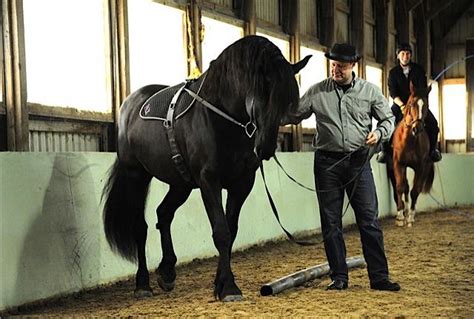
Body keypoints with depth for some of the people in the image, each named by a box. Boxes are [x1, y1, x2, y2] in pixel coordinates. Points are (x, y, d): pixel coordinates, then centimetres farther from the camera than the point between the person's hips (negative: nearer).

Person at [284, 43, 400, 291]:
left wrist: (379, 133, -10)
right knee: (331, 222, 4)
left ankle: (379, 277, 5)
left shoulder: (369, 91, 4)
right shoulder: (317, 92, 3)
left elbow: (389, 119, 11)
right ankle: (339, 277, 14)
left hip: (359, 161, 0)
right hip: (327, 162, 1)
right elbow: (294, 115, 6)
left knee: (369, 220, -1)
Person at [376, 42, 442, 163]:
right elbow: (393, 93, -11)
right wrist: (402, 105, -29)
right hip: (400, 102, 0)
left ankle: (432, 149, -1)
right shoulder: (393, 72, -2)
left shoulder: (418, 69, -1)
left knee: (432, 122, -21)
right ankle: (385, 150, -10)